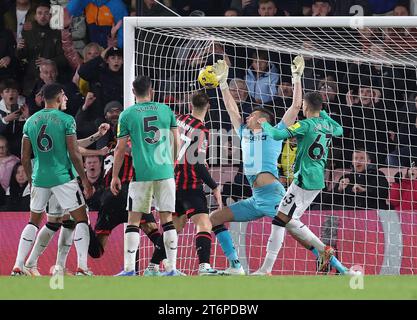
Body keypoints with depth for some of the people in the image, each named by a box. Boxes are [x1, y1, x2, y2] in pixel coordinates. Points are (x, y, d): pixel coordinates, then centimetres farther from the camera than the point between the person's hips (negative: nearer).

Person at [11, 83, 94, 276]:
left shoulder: (30, 122, 7)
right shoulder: (66, 120, -7)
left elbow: (25, 158, 8)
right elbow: (74, 154, -10)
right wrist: (85, 180, -1)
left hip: (39, 179, 5)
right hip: (63, 178, -5)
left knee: (34, 221, 17)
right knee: (81, 219, 4)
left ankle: (17, 267, 10)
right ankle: (82, 268, -6)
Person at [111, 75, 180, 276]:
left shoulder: (127, 115, -1)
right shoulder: (166, 110, 6)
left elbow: (120, 149, -1)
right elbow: (176, 143, 10)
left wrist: (115, 176, 6)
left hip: (141, 174, -2)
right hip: (165, 171, 2)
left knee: (133, 221, 4)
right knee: (167, 220, 5)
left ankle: (129, 269, -1)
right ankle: (171, 268, 2)